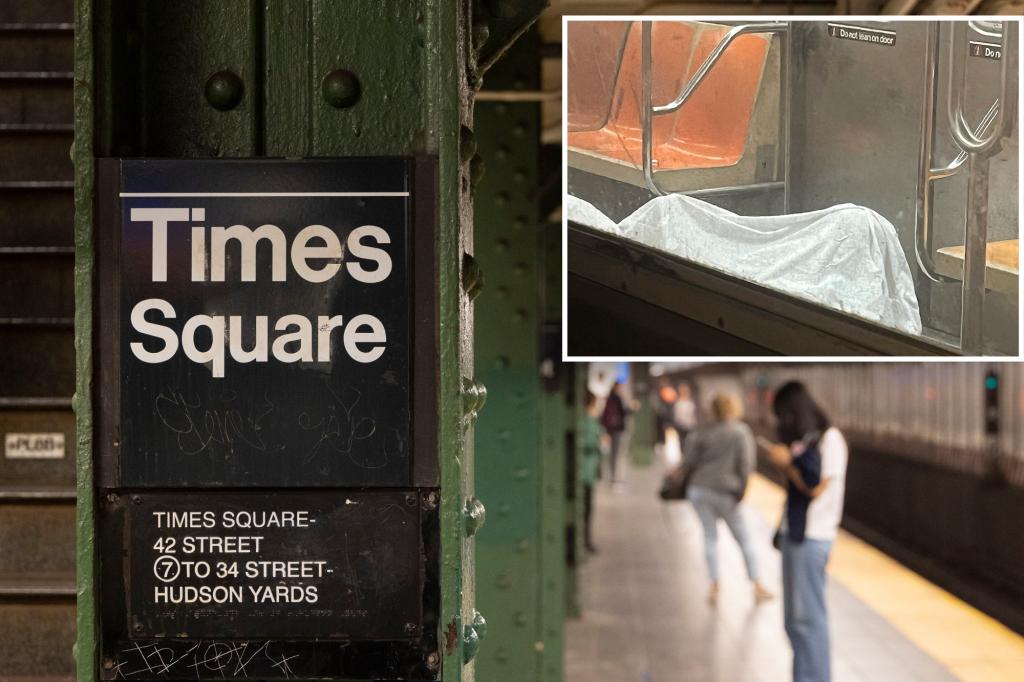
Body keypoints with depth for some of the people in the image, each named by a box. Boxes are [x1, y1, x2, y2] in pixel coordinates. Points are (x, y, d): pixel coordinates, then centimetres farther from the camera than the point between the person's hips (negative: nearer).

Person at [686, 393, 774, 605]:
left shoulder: (703, 432, 6)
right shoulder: (741, 431, -3)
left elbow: (689, 458, -1)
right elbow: (746, 463, -10)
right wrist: (741, 490, -5)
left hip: (699, 488, 3)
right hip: (725, 492, -3)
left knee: (710, 536, 11)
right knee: (743, 539, 9)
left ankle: (714, 587, 4)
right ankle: (757, 586, 13)